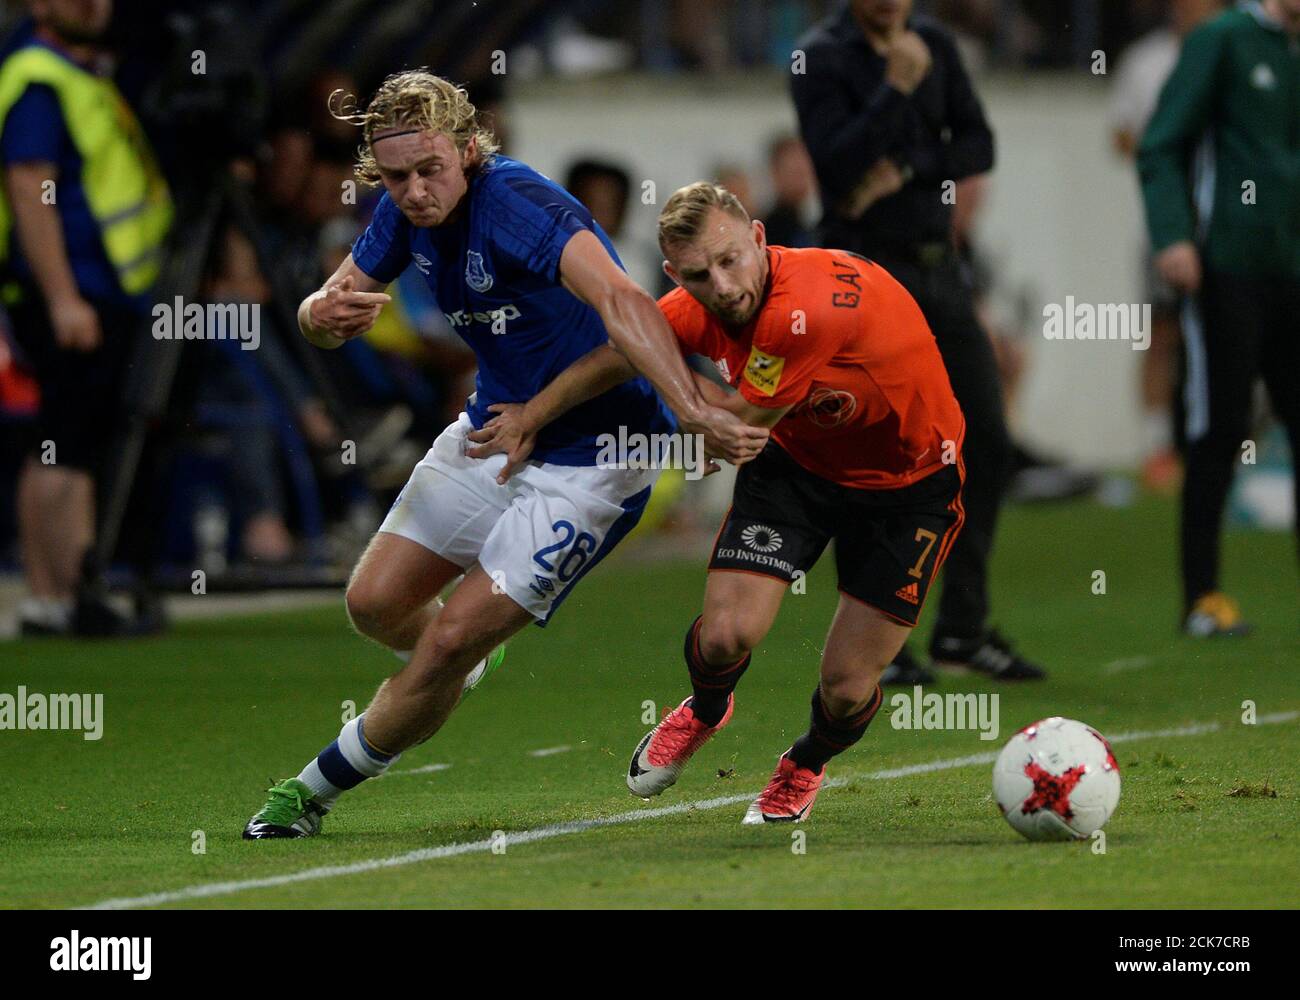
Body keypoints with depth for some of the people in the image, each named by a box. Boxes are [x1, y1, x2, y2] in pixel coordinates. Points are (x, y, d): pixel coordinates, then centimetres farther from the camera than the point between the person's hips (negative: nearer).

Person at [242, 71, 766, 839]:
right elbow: (326, 316, 5)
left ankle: (320, 787, 11)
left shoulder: (517, 203, -32)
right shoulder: (409, 212, -6)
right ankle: (458, 662, 43)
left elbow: (621, 302, -47)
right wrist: (323, 313, -21)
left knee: (449, 644, -10)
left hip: (589, 459, -8)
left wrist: (694, 412, -62)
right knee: (376, 603, 9)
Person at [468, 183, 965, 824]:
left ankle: (805, 765, 32)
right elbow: (617, 356, 5)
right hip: (797, 459, 5)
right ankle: (705, 712, 24)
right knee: (727, 635, -13)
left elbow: (739, 425, -24)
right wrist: (531, 418, 13)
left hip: (909, 478, -5)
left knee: (848, 688, -5)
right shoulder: (697, 310, -16)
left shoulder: (807, 308, -37)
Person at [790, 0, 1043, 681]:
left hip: (938, 270, 6)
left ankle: (963, 627, 11)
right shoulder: (820, 58, -9)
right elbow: (838, 165, -21)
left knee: (986, 443, 2)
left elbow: (977, 146, 4)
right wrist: (895, 88, -24)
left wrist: (905, 172, -11)